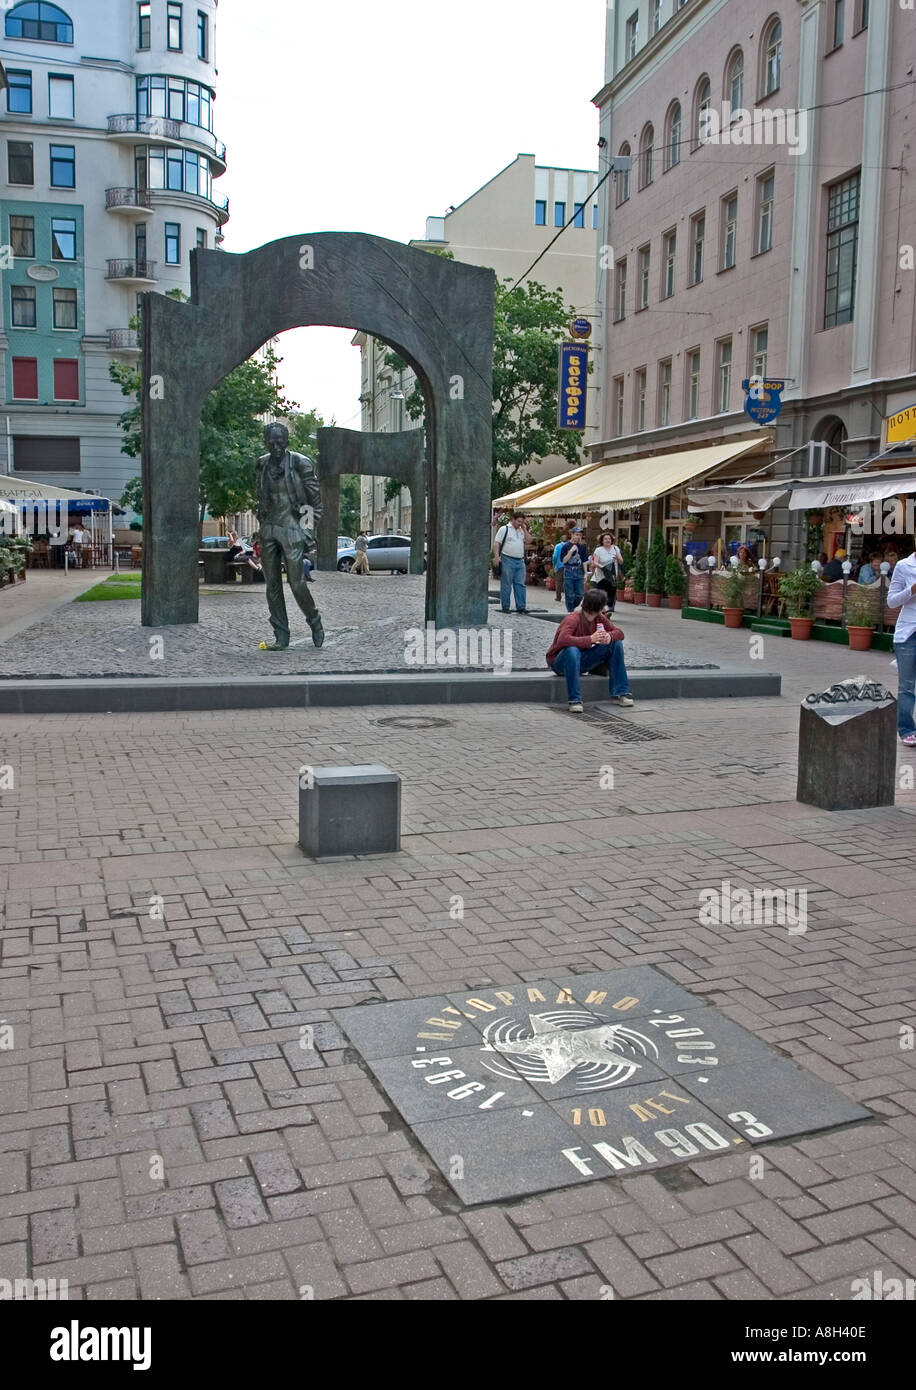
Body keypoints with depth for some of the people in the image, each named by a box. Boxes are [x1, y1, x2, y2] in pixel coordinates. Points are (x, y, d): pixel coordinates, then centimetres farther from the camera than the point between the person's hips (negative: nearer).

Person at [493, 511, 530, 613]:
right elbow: (496, 543, -6)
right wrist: (496, 557, -15)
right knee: (506, 585, -1)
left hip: (520, 561, 6)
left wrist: (524, 529, 5)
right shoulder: (504, 529, -2)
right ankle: (505, 607, 5)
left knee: (520, 585, 3)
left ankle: (521, 607, 5)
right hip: (508, 560, -6)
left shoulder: (521, 530, 17)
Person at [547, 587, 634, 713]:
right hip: (559, 662, -7)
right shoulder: (573, 619, -26)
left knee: (616, 643, -5)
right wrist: (590, 639, -44)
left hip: (582, 661, 7)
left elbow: (618, 632, -1)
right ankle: (575, 700, -36)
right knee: (572, 650, -42)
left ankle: (620, 693, -3)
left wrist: (610, 637, -26)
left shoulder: (599, 618, -4)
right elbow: (562, 640, -41)